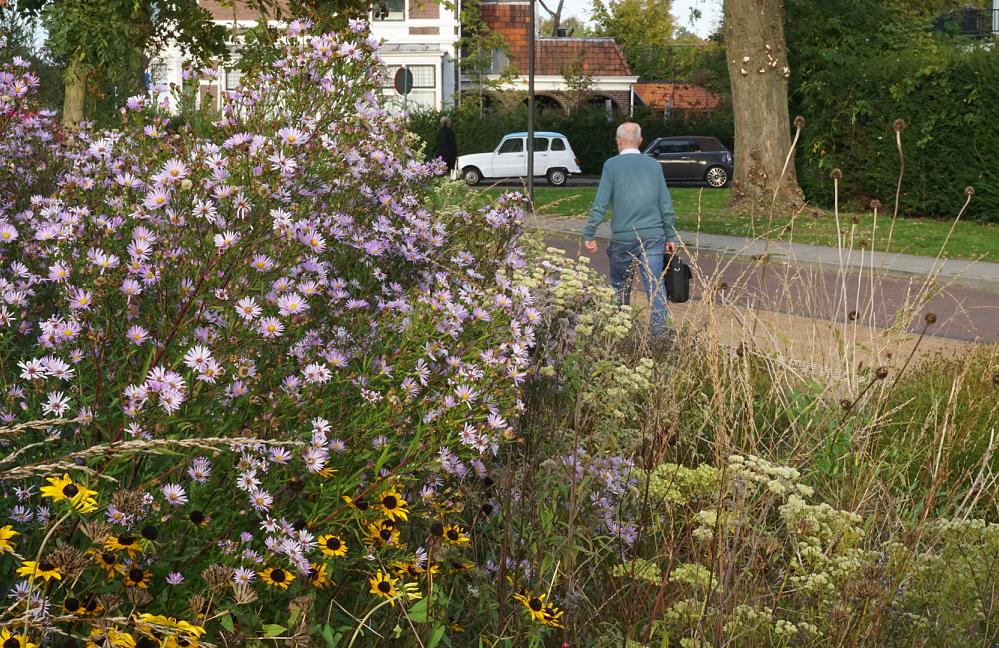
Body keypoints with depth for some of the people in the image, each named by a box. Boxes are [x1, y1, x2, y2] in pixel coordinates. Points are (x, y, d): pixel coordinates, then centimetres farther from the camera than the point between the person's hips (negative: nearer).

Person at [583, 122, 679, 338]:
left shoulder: (612, 165, -3)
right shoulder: (653, 165, 7)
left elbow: (600, 204, -7)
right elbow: (666, 205, 8)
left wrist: (589, 235, -2)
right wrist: (671, 236, 14)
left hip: (623, 237, -2)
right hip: (653, 236, 2)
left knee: (620, 286, 15)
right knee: (655, 284, -3)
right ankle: (660, 329, -16)